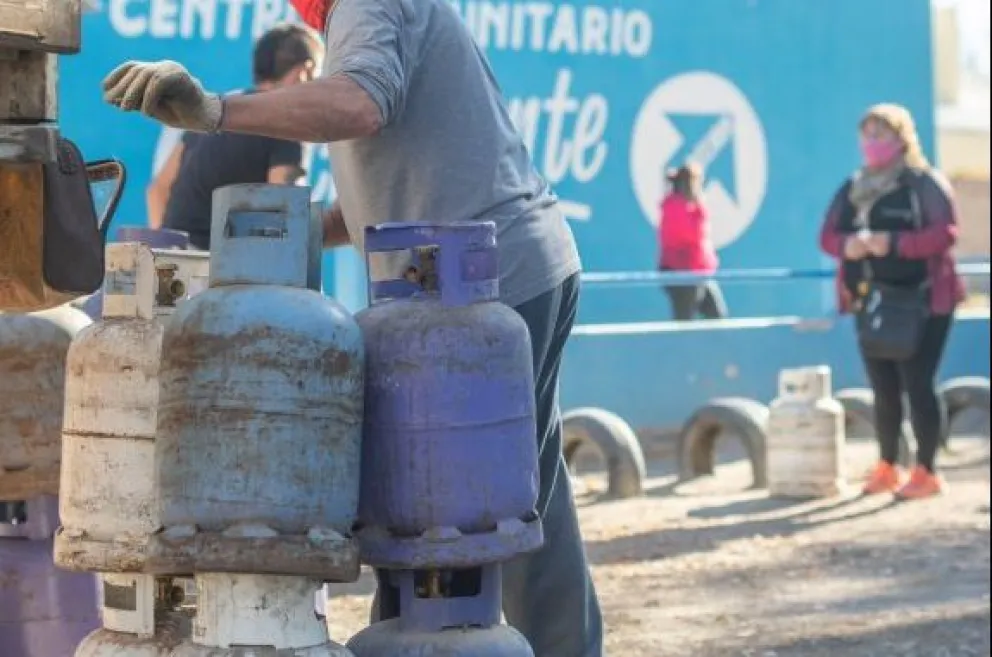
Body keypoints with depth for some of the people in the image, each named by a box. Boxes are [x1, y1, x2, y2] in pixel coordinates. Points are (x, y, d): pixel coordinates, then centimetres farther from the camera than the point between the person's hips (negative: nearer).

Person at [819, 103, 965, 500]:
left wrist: (895, 243, -26)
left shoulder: (926, 183, -5)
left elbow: (946, 233, -16)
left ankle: (926, 472, -2)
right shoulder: (853, 189, 13)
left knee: (918, 385, -8)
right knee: (884, 389, 10)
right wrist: (846, 245, -13)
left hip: (921, 302, -6)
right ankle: (887, 468, 19)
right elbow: (828, 235, 11)